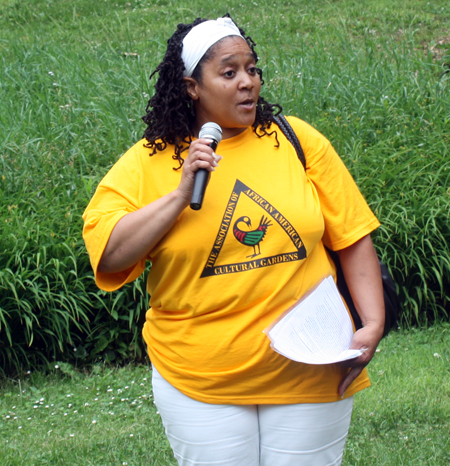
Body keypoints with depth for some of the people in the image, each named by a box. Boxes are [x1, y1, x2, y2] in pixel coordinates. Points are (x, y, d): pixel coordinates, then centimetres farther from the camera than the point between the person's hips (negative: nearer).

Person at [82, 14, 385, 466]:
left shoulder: (298, 141, 1)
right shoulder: (146, 163, -2)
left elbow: (352, 238, 4)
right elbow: (106, 256, -12)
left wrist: (372, 325, -5)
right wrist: (180, 195, -18)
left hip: (309, 376, 1)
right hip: (201, 385, -1)